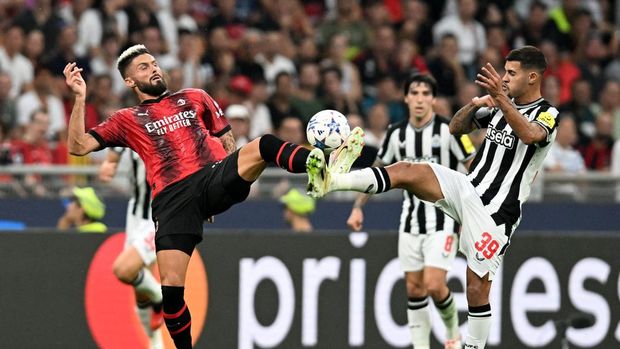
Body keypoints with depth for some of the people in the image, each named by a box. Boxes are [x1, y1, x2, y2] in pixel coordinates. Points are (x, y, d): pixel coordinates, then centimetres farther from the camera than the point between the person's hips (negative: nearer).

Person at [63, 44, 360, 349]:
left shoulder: (194, 98, 26)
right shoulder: (127, 120, 21)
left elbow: (227, 140, 28)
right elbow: (78, 146, 14)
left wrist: (237, 175, 14)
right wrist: (80, 98, 5)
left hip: (214, 175, 1)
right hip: (173, 198, -1)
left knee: (265, 145, -28)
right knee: (171, 287, -15)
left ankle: (324, 170, -47)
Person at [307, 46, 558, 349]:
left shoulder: (547, 114, -8)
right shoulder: (502, 105, 13)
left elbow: (530, 134, -33)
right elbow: (456, 127, 20)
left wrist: (500, 96, -44)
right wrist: (474, 105, -1)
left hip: (494, 214, -6)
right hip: (467, 187, 6)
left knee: (477, 287, -5)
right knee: (406, 170, -15)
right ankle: (331, 181, -29)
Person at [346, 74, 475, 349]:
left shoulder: (449, 129, -11)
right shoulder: (396, 133, 2)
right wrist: (358, 207, 10)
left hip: (443, 220, -5)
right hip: (411, 220, 5)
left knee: (434, 285, -14)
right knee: (414, 288, 4)